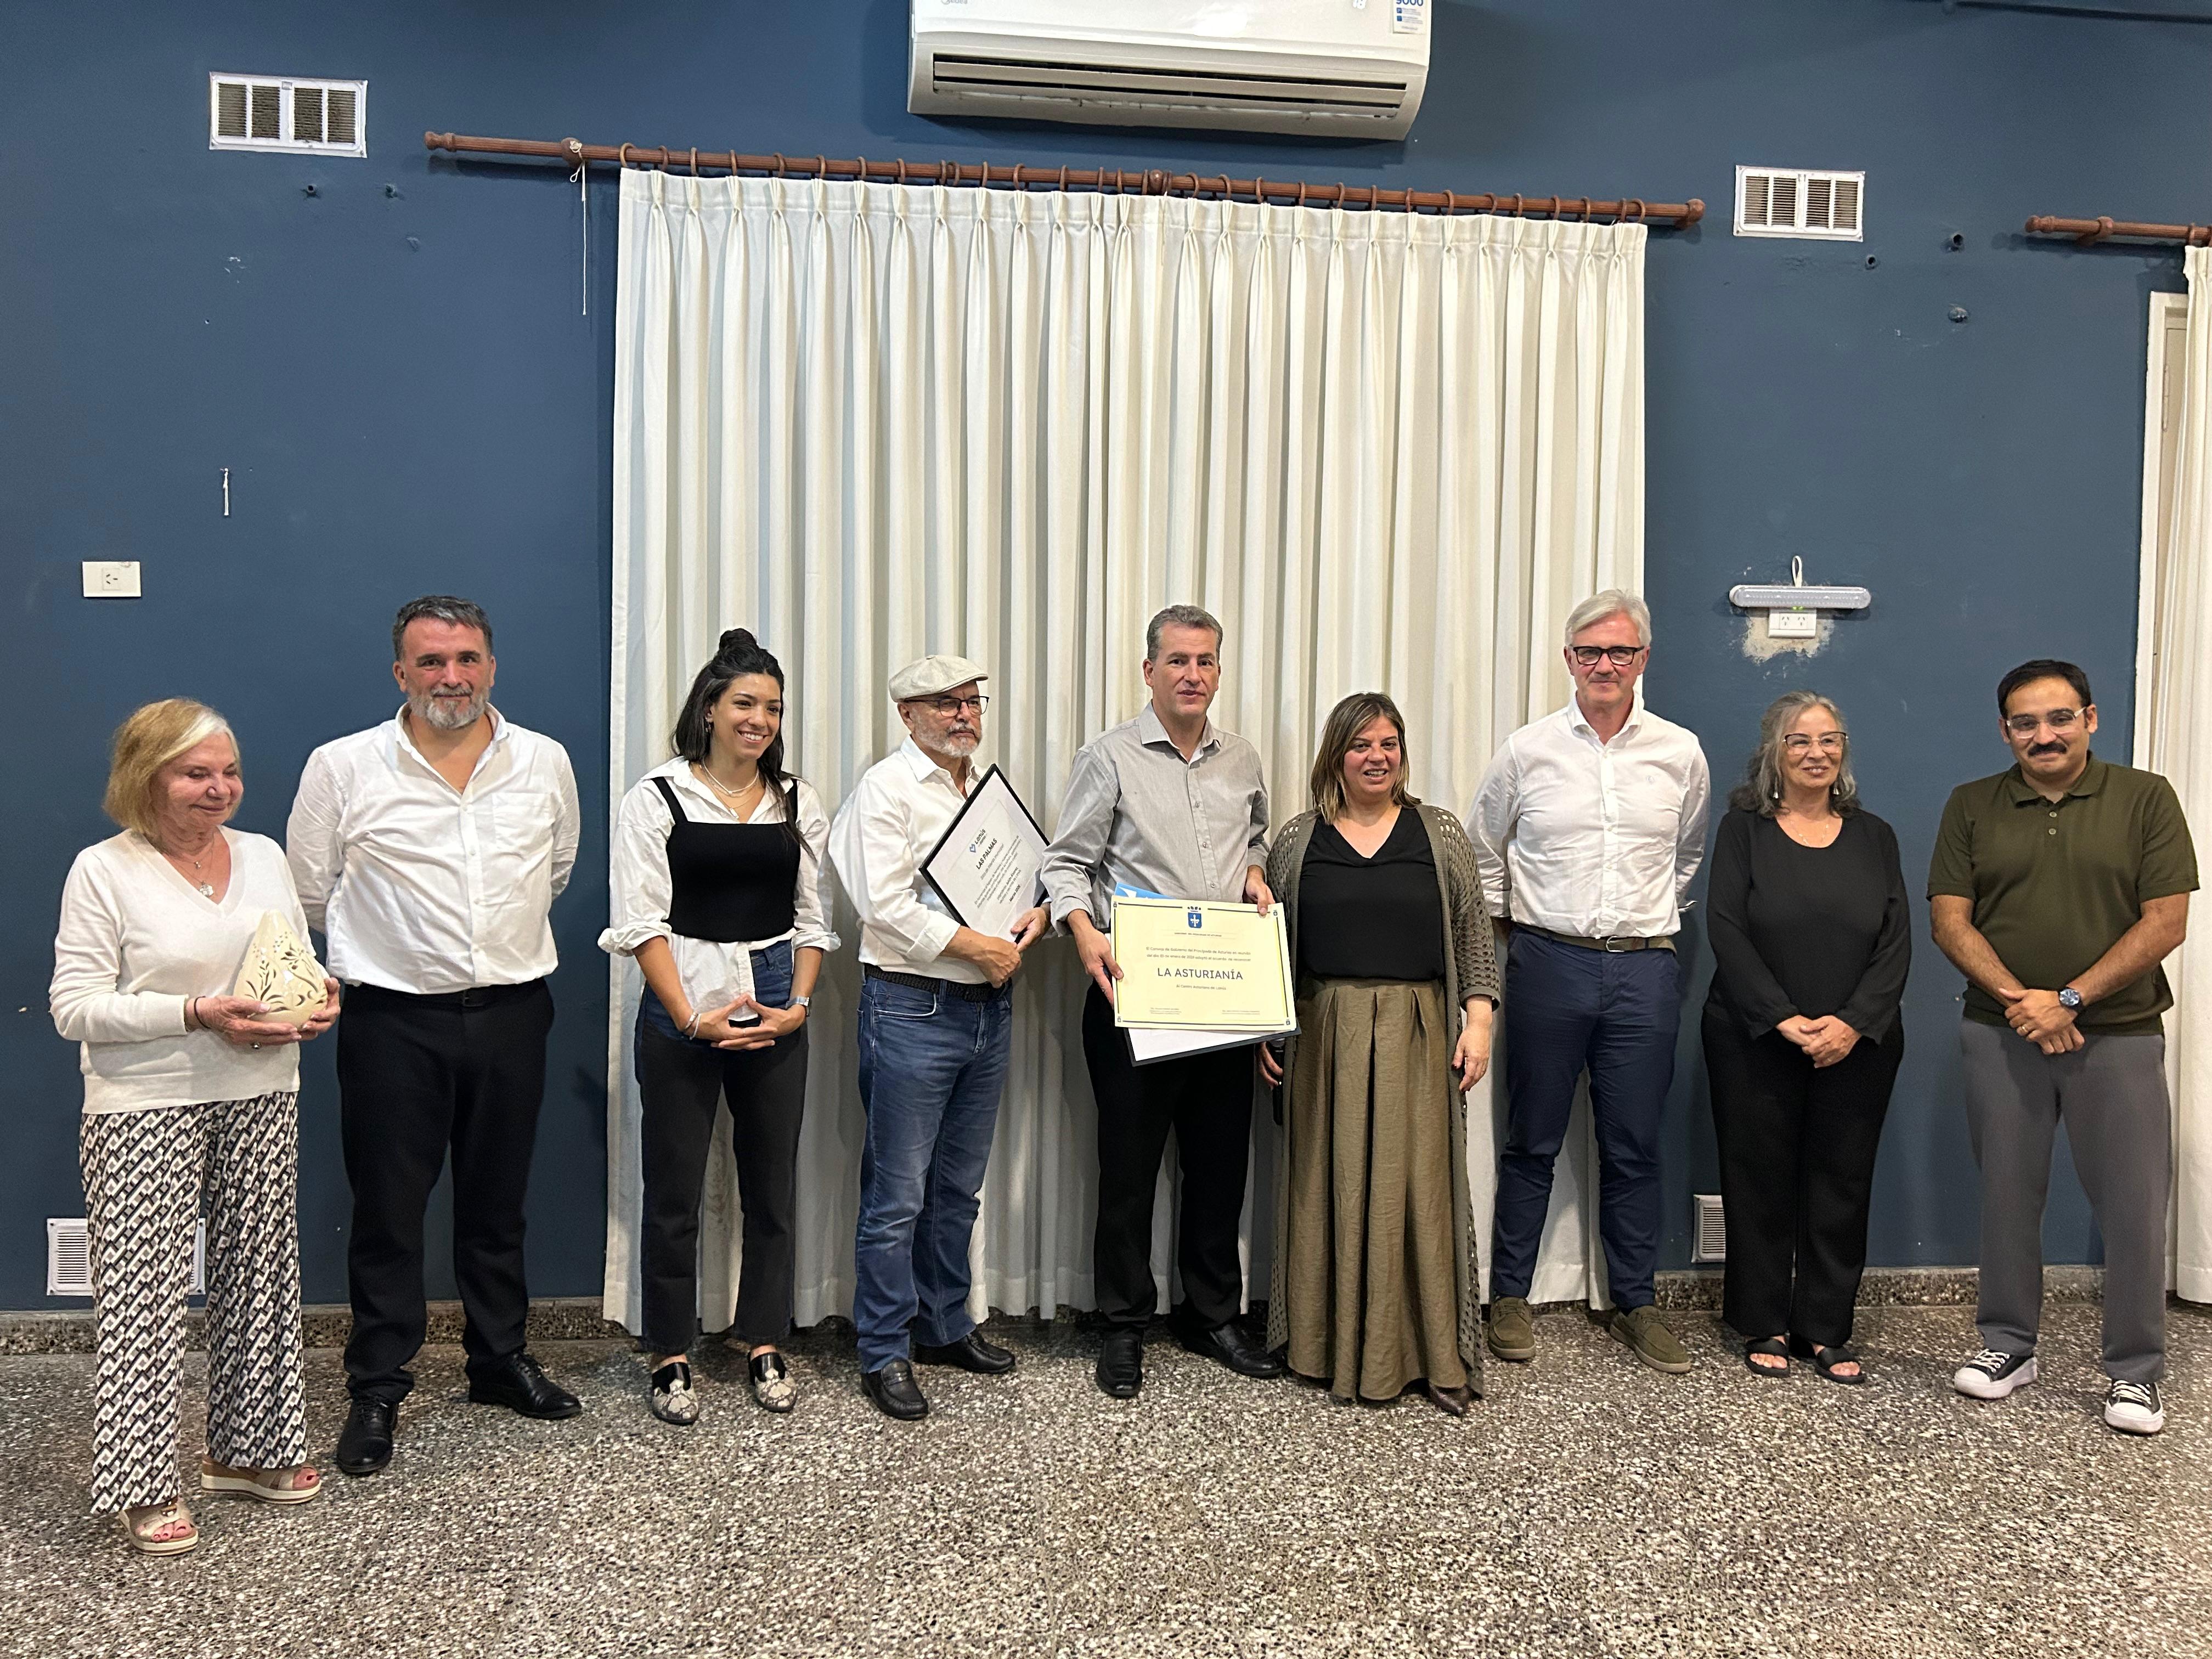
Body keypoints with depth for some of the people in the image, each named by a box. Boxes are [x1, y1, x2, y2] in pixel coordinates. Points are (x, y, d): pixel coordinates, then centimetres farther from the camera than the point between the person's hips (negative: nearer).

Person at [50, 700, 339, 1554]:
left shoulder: (264, 855, 9)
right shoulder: (103, 870, -8)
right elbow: (75, 1006, -12)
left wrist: (318, 997, -4)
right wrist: (198, 1014, -22)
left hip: (261, 1100, 6)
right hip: (149, 1109, -5)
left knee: (258, 1274, 12)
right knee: (144, 1289, -3)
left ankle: (248, 1448, 27)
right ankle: (141, 1484, 9)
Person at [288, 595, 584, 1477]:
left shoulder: (546, 763, 1)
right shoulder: (342, 767, -7)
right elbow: (310, 894, 2)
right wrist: (397, 945, 9)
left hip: (510, 1014, 3)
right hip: (394, 1019, -2)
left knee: (497, 1202, 16)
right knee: (388, 1209, 6)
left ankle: (500, 1360, 31)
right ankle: (377, 1390, 20)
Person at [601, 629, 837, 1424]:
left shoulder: (798, 801, 8)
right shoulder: (657, 798, -3)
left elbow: (812, 918, 9)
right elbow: (642, 921, -7)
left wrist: (798, 1005, -3)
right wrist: (691, 1016, -13)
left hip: (776, 1014, 3)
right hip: (683, 1009, -3)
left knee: (773, 1183, 9)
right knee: (674, 1189, 4)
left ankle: (764, 1344, 24)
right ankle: (670, 1357, 19)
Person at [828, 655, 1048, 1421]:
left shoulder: (990, 787, 16)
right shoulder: (886, 789, -7)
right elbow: (885, 905, -16)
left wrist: (1034, 914, -2)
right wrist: (976, 946, -16)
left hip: (990, 1007, 7)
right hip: (913, 1007, -7)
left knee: (958, 1186, 17)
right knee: (898, 1194, -2)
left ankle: (944, 1324, 30)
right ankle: (884, 1351, 9)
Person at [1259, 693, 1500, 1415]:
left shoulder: (1439, 834, 6)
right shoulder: (1298, 840, 6)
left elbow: (1472, 936, 6)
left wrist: (1478, 1020, -3)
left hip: (1416, 1034, 0)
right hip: (1324, 1035, 1)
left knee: (1416, 1184, -1)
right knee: (1330, 1183, 4)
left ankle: (1429, 1353, 9)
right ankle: (1330, 1346, 15)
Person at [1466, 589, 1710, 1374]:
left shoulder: (1680, 754, 5)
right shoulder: (1527, 750, 1)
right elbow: (1482, 855, 12)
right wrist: (1507, 929, 9)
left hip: (1644, 969, 1)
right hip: (1547, 962, -1)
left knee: (1634, 1149, 8)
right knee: (1532, 1142, 6)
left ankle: (1635, 1305, 21)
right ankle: (1509, 1297, 18)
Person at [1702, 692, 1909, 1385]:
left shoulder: (1873, 836, 9)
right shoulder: (1744, 828, 2)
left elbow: (1896, 942, 2)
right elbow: (1727, 931, -7)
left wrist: (1853, 1023, -12)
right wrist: (1783, 1019, -16)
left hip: (1856, 1046, 2)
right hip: (1755, 1043, -2)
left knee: (1842, 1183, 6)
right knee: (1761, 1179, 4)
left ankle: (1826, 1330, 17)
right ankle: (1765, 1326, 16)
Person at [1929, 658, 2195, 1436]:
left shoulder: (2146, 799, -1)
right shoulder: (1971, 807, 5)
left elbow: (2166, 921, -6)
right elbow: (1950, 921, 0)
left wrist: (2068, 999, -13)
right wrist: (2019, 1000, -13)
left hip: (2118, 1035, -1)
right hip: (2001, 1035, 2)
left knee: (2134, 1206, 2)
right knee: (2007, 1196, 10)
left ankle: (2134, 1371, 16)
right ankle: (2007, 1344, 25)